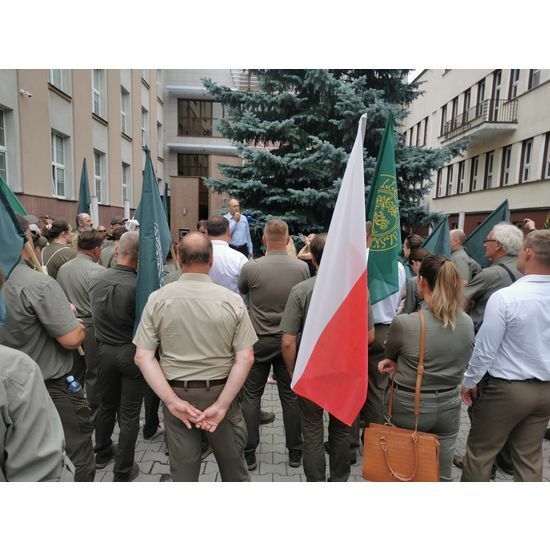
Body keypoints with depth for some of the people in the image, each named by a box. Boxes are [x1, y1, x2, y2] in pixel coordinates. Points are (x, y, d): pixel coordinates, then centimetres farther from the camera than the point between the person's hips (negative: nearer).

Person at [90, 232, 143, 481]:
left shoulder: (95, 279, -9)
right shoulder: (139, 285, -26)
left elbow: (95, 311, 7)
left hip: (104, 350, 5)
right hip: (132, 352, -5)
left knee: (106, 405, 25)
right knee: (129, 414, 10)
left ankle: (102, 453, 45)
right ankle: (123, 470, 24)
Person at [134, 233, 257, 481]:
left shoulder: (158, 299, -9)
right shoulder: (232, 300, -12)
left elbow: (143, 357, -11)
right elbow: (245, 358, -15)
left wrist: (173, 401, -11)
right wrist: (221, 404, -12)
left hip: (177, 394, 1)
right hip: (221, 393, -1)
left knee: (183, 468, 19)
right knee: (233, 463, 21)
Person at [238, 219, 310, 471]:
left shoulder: (251, 268, -14)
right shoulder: (302, 267, -9)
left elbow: (241, 291, 7)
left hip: (259, 341, -2)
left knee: (251, 396, 12)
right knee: (291, 396, 14)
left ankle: (248, 454, 22)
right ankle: (295, 453, 27)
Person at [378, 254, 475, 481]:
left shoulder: (404, 323, -23)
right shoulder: (467, 323, -6)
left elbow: (389, 355, -3)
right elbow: (458, 364, 6)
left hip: (410, 407, -4)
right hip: (448, 407, 4)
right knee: (442, 475, 19)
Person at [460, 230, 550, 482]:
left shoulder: (504, 297, -22)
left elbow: (485, 349, -17)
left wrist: (469, 382, -4)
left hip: (506, 388, -6)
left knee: (480, 451, 12)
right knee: (530, 456, 19)